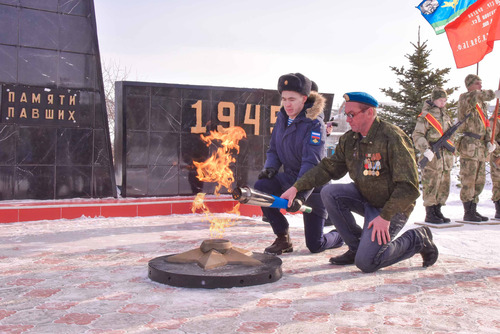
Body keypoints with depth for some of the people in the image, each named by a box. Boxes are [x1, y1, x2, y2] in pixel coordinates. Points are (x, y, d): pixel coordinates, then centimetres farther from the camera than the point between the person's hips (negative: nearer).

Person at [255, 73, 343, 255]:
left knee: (314, 245, -3)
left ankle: (340, 236, 35)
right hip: (289, 178, 6)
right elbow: (273, 150, 11)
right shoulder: (282, 118, 1)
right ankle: (283, 239, -6)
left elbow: (311, 163, -29)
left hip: (312, 187, -6)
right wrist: (270, 168, -11)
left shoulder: (314, 124, -20)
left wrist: (300, 195, -40)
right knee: (261, 187, -25)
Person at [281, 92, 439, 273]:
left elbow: (408, 187, -23)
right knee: (329, 192, -16)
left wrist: (385, 216, -27)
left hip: (392, 207, -7)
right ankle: (356, 246, 0)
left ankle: (418, 239, 7)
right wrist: (297, 187, -9)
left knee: (365, 263, -17)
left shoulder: (393, 138, -23)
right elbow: (328, 168, 3)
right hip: (365, 198, 7)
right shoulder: (349, 139, 0)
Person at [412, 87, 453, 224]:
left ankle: (437, 211, 20)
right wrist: (425, 149, -23)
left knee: (444, 186, 9)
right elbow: (417, 136, -11)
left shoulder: (445, 115, 19)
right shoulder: (425, 116, -5)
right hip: (431, 157, -7)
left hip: (445, 158, 8)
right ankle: (429, 214, 3)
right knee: (431, 186, -5)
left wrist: (451, 151, 24)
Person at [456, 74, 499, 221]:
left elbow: (486, 124, 18)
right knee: (468, 181, -7)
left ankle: (473, 210, 18)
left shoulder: (483, 104, 21)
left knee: (480, 181, 10)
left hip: (481, 147, 8)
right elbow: (475, 95, -29)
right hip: (469, 145, -8)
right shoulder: (464, 98, -3)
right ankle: (468, 213, -2)